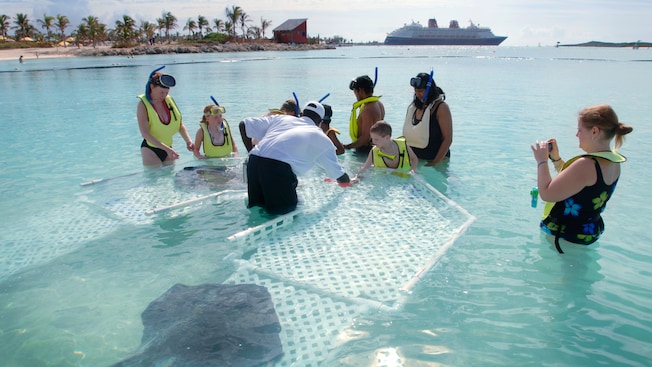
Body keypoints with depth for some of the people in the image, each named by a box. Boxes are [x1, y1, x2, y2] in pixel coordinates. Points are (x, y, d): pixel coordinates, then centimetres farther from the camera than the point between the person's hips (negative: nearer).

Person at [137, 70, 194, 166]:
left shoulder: (169, 100, 2)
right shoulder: (143, 104, -12)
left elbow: (180, 124, 6)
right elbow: (145, 134, -21)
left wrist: (188, 140, -14)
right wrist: (167, 149, -29)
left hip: (167, 148, 5)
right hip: (150, 150, -5)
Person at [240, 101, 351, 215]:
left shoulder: (280, 118, 25)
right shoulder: (322, 139, 18)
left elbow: (244, 124, 21)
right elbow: (342, 178, 24)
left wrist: (251, 150, 31)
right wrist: (348, 182, 47)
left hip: (254, 160, 5)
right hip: (280, 167, -5)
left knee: (256, 208, 21)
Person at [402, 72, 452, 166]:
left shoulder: (441, 107, -11)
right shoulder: (413, 107, 7)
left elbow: (448, 139, -15)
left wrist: (435, 162, -19)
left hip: (433, 159, -5)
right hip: (413, 160, 5)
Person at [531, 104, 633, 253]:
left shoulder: (587, 164, -31)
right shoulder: (613, 162, 1)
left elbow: (547, 194, -28)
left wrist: (542, 161, -16)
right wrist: (556, 158, 4)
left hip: (565, 236, -10)